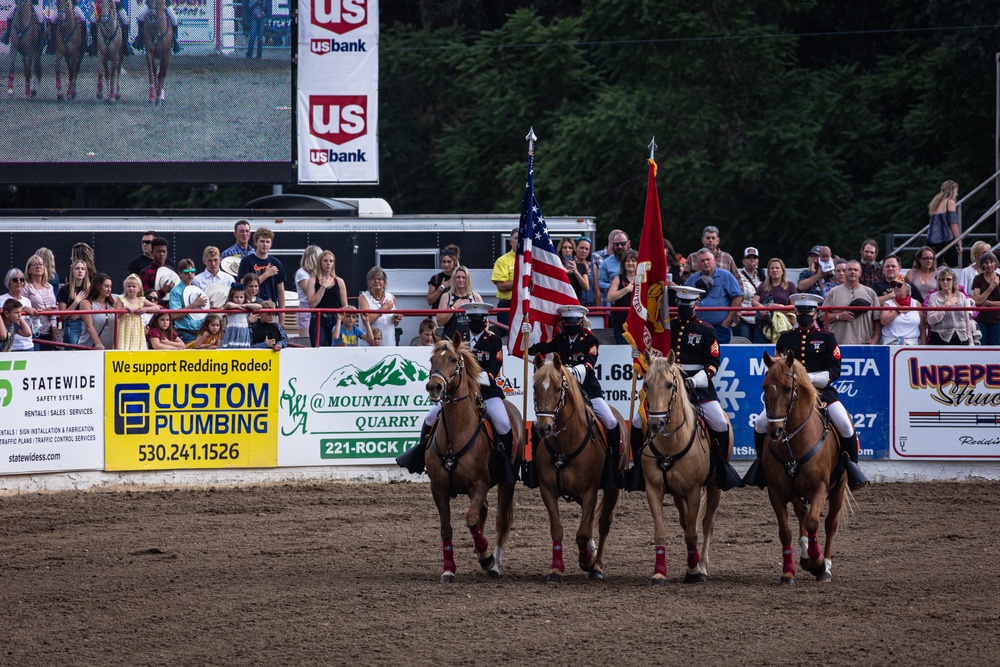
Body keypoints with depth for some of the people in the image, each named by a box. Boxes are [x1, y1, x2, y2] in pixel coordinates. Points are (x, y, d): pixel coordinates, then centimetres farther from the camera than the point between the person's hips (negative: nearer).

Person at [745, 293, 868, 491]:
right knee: (761, 424, -12)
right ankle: (762, 461, 10)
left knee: (845, 425, -23)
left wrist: (813, 378, -18)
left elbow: (835, 370, -2)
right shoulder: (785, 338, 11)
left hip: (821, 391, -2)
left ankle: (851, 464, -3)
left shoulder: (827, 338, 4)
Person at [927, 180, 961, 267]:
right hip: (946, 240, -7)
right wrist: (959, 243, -5)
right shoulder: (950, 202, -2)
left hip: (932, 241, 7)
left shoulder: (935, 203, 18)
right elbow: (953, 225, -9)